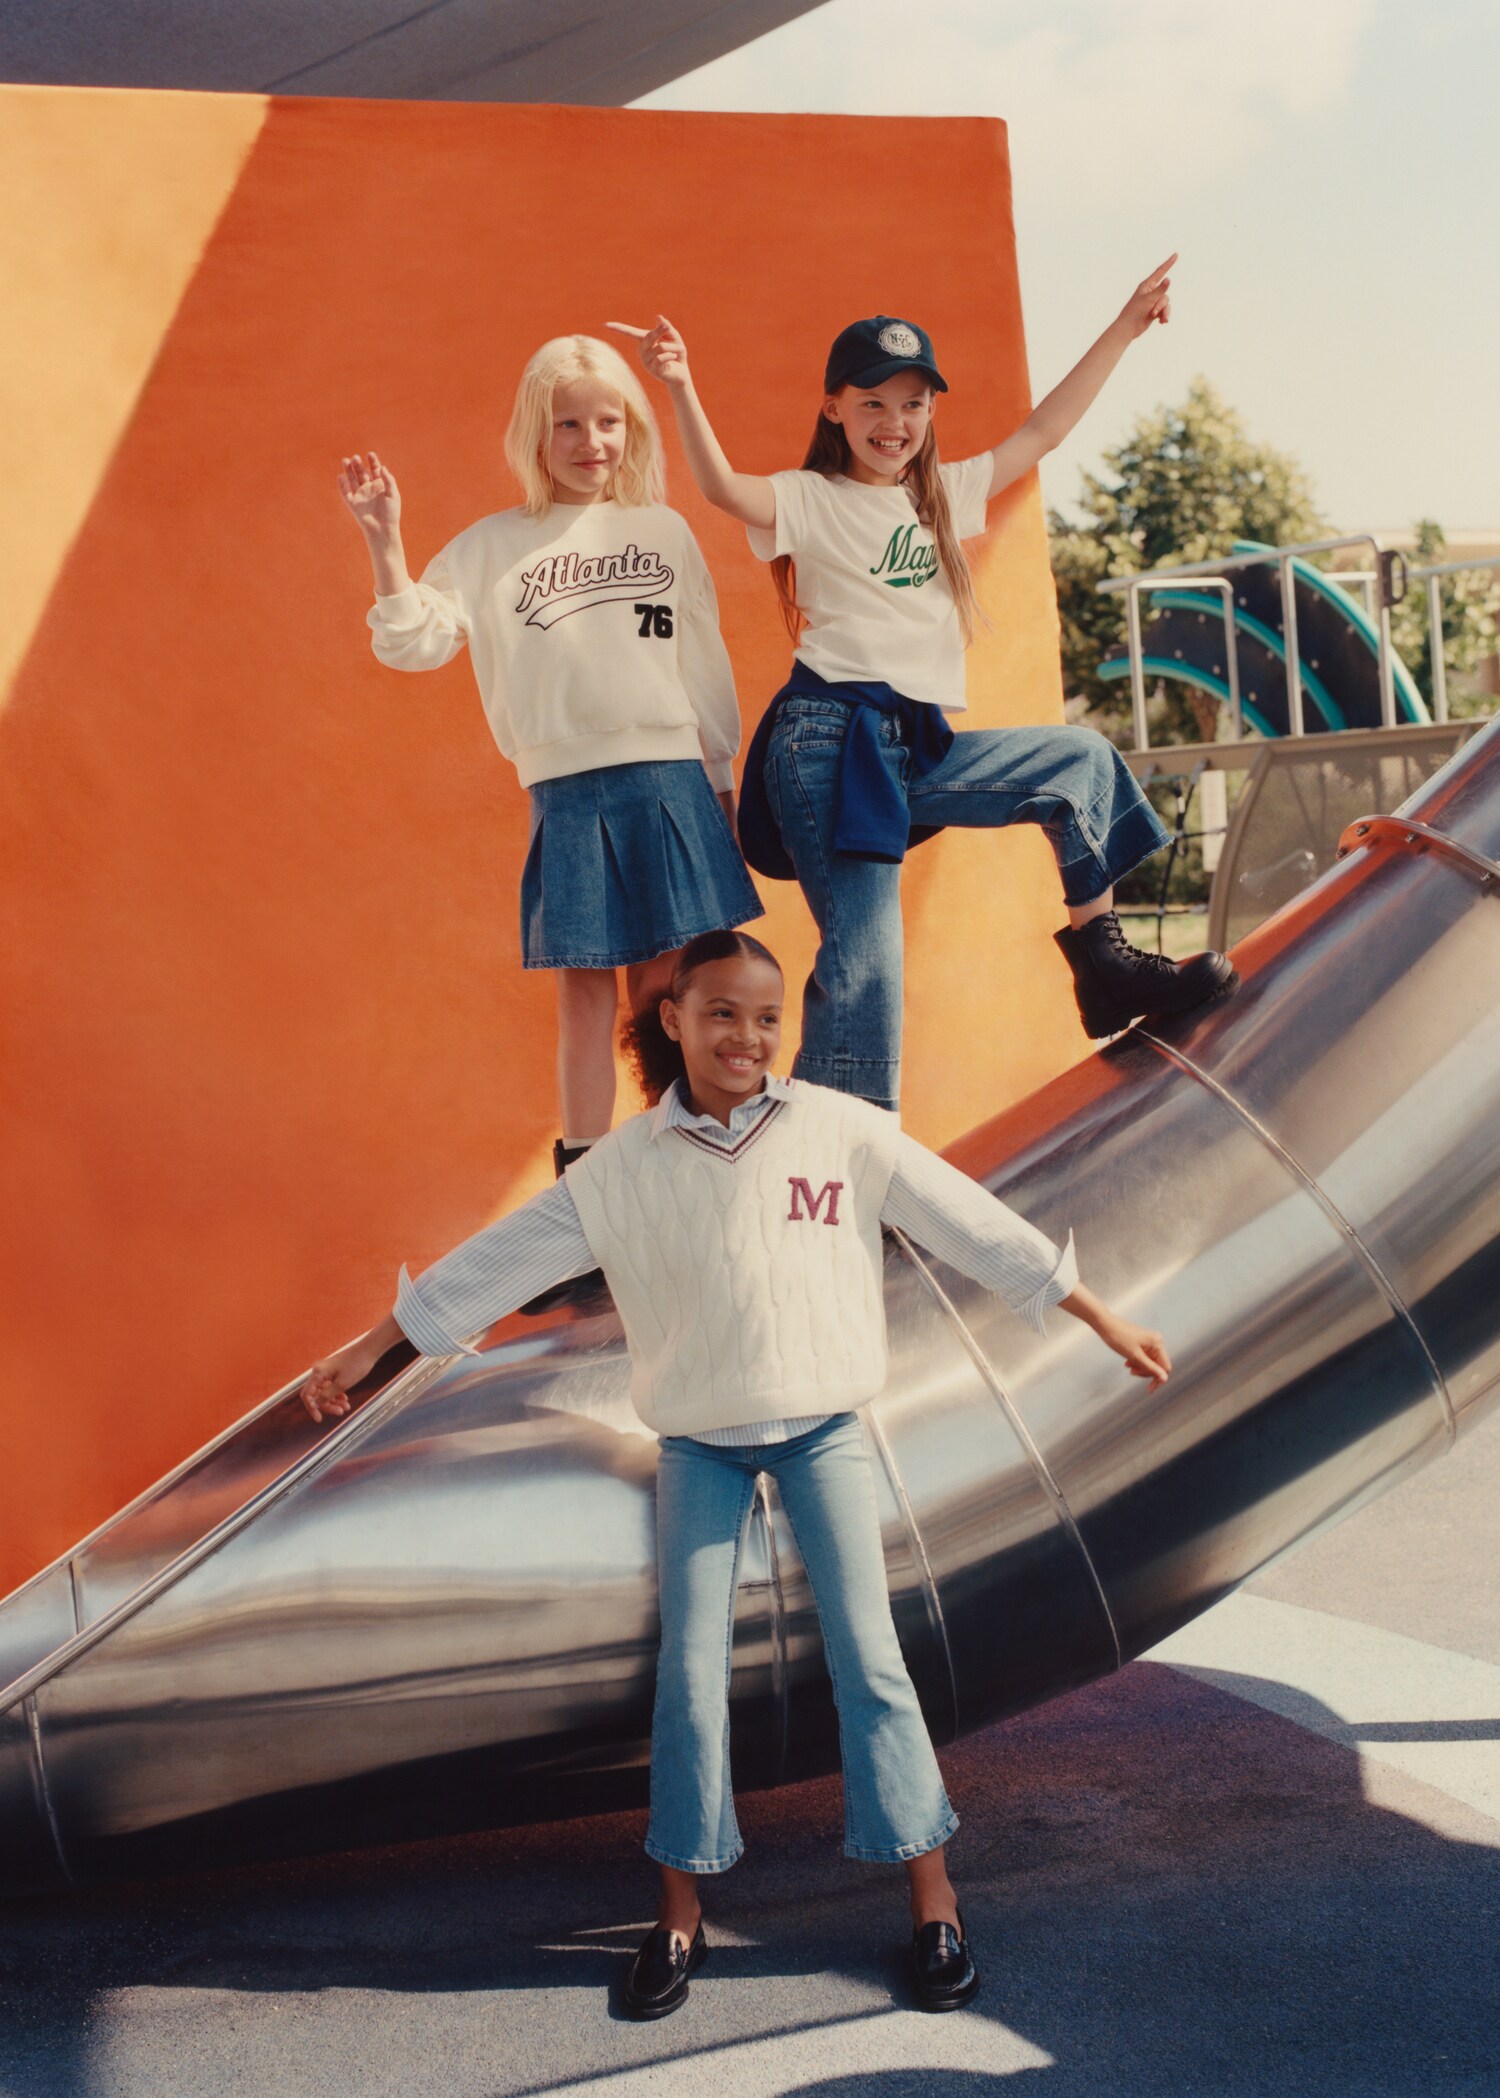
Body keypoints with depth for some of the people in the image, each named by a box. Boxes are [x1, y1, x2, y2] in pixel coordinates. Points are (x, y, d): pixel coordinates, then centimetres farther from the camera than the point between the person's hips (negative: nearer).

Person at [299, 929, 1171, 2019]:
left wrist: (1105, 1321, -3)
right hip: (700, 1446, 1)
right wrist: (367, 1351, 0)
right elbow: (500, 1259, -2)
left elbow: (973, 1223, -5)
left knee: (869, 1653, 1)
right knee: (690, 1670, 5)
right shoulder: (626, 1165, -6)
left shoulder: (842, 1130, -8)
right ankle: (681, 1914, 19)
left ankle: (934, 1899, 12)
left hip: (822, 1426, 0)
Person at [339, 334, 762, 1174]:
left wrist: (722, 778, 14)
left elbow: (706, 667, 14)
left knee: (664, 987, 5)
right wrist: (385, 543, -10)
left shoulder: (665, 531, 11)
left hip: (670, 781, 1)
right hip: (567, 791, -1)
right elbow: (413, 642, 1)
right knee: (586, 988, 2)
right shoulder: (494, 546, 7)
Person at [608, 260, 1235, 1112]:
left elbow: (1042, 432, 24)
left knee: (1083, 760, 10)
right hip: (833, 741, -7)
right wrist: (681, 389, -34)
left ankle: (1101, 956, 13)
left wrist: (1124, 329, 26)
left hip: (923, 748, 7)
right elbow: (727, 489, -20)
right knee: (863, 958, -13)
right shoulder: (812, 501, 0)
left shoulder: (946, 494, 20)